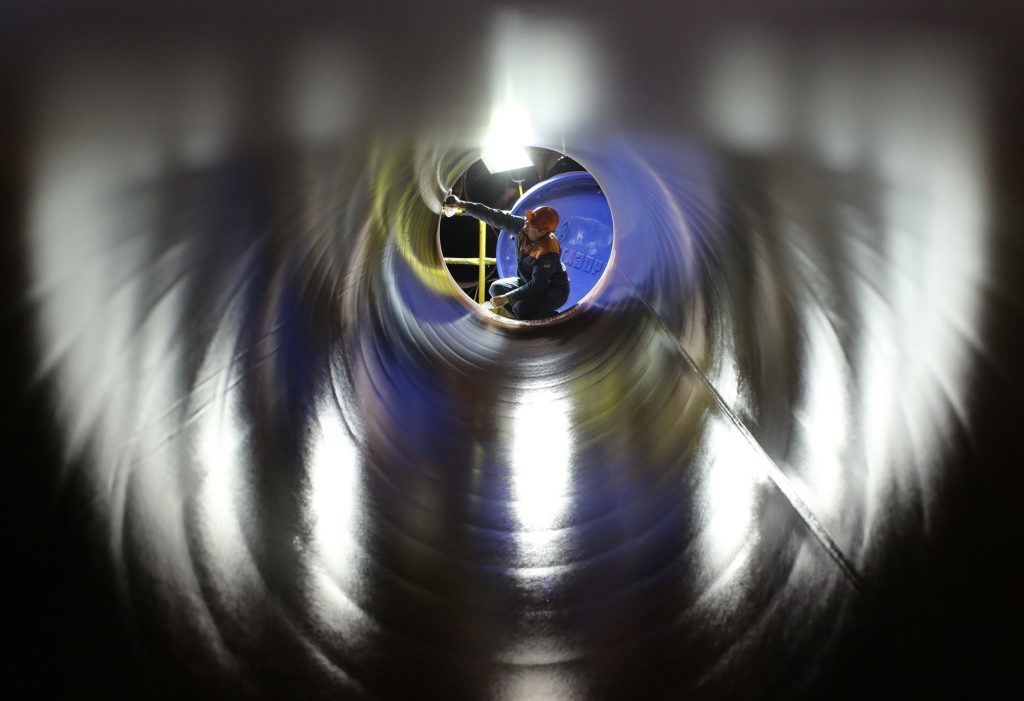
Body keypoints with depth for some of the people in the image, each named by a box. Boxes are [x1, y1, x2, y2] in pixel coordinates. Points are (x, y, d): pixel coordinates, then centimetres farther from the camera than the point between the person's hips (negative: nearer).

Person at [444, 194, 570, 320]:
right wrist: (463, 205, -23)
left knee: (522, 307, -32)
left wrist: (507, 298, -31)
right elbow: (497, 218, -16)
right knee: (497, 288, -1)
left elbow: (537, 285, -31)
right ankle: (526, 319, 6)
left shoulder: (548, 253, -35)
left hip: (553, 289, -8)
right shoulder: (523, 226, -17)